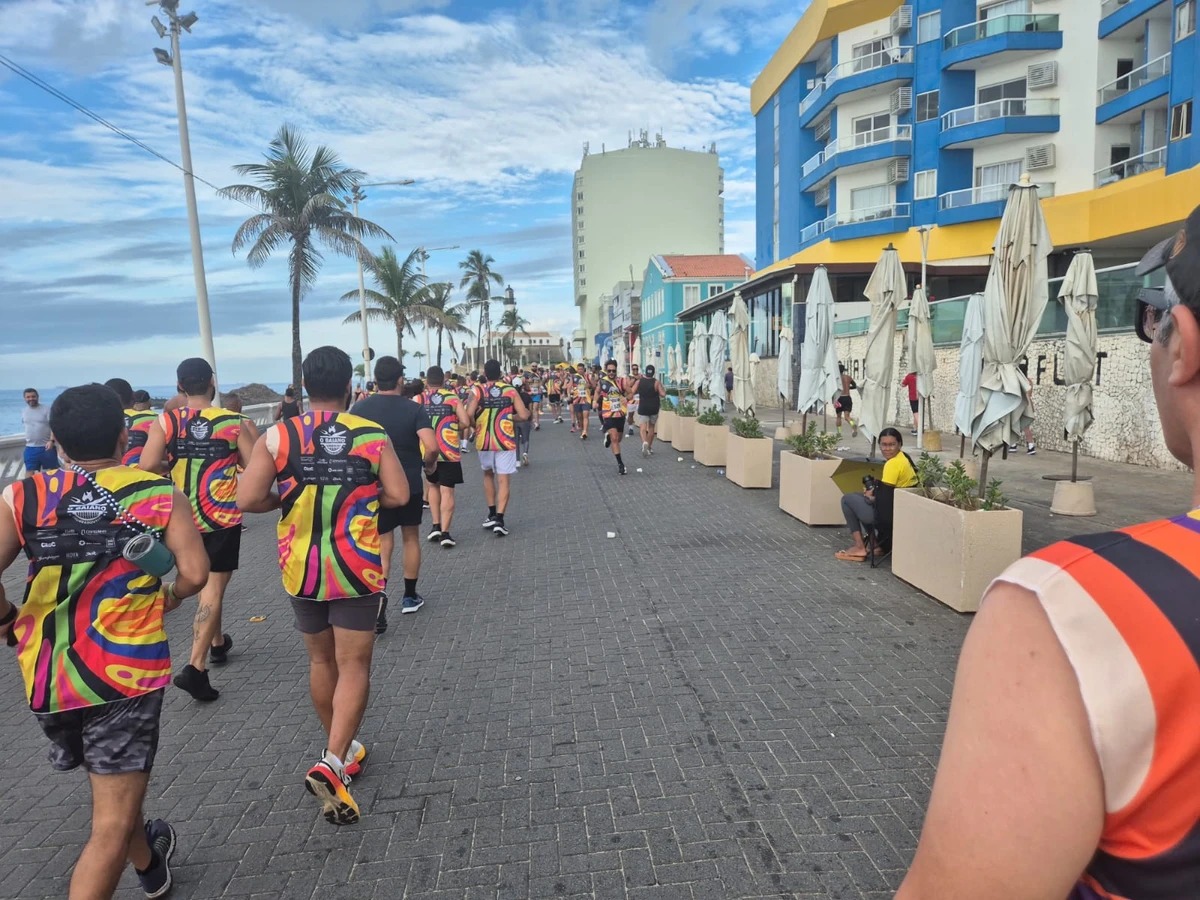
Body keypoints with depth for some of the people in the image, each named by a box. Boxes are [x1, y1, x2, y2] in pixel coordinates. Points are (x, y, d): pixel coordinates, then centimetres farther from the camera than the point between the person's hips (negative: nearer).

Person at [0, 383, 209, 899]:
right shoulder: (160, 495, -4)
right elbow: (195, 573, -11)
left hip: (46, 675, 4)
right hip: (127, 671, -4)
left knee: (110, 792, 28)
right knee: (113, 823, 3)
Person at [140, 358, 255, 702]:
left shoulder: (165, 422, -4)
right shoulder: (234, 422, -9)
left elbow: (147, 467, -14)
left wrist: (172, 464, 6)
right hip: (222, 517, -3)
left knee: (201, 582, 22)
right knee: (213, 588, -1)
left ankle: (217, 642, 38)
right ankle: (196, 666, -11)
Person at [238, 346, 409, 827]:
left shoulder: (276, 437, -4)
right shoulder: (372, 435, -6)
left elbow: (248, 500, -11)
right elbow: (398, 495, -9)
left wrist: (289, 497, 8)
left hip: (301, 569, 2)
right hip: (356, 568, -2)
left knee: (321, 660, 19)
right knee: (354, 665, 5)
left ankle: (342, 750, 34)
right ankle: (332, 763, -9)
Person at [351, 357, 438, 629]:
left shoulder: (359, 408, -5)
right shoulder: (414, 408, -11)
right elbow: (431, 447, -22)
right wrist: (428, 464, -2)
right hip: (410, 484, 0)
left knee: (383, 545, 4)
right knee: (411, 538, 17)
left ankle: (378, 598, -19)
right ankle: (410, 596, 27)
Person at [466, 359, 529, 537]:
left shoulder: (478, 391, -3)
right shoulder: (510, 390, -1)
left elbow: (469, 415, -14)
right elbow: (523, 415, -6)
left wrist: (476, 424, 6)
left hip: (484, 441, 1)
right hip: (505, 441, -1)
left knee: (488, 475, 22)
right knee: (503, 481, 1)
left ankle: (492, 514, 24)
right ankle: (499, 520, -8)